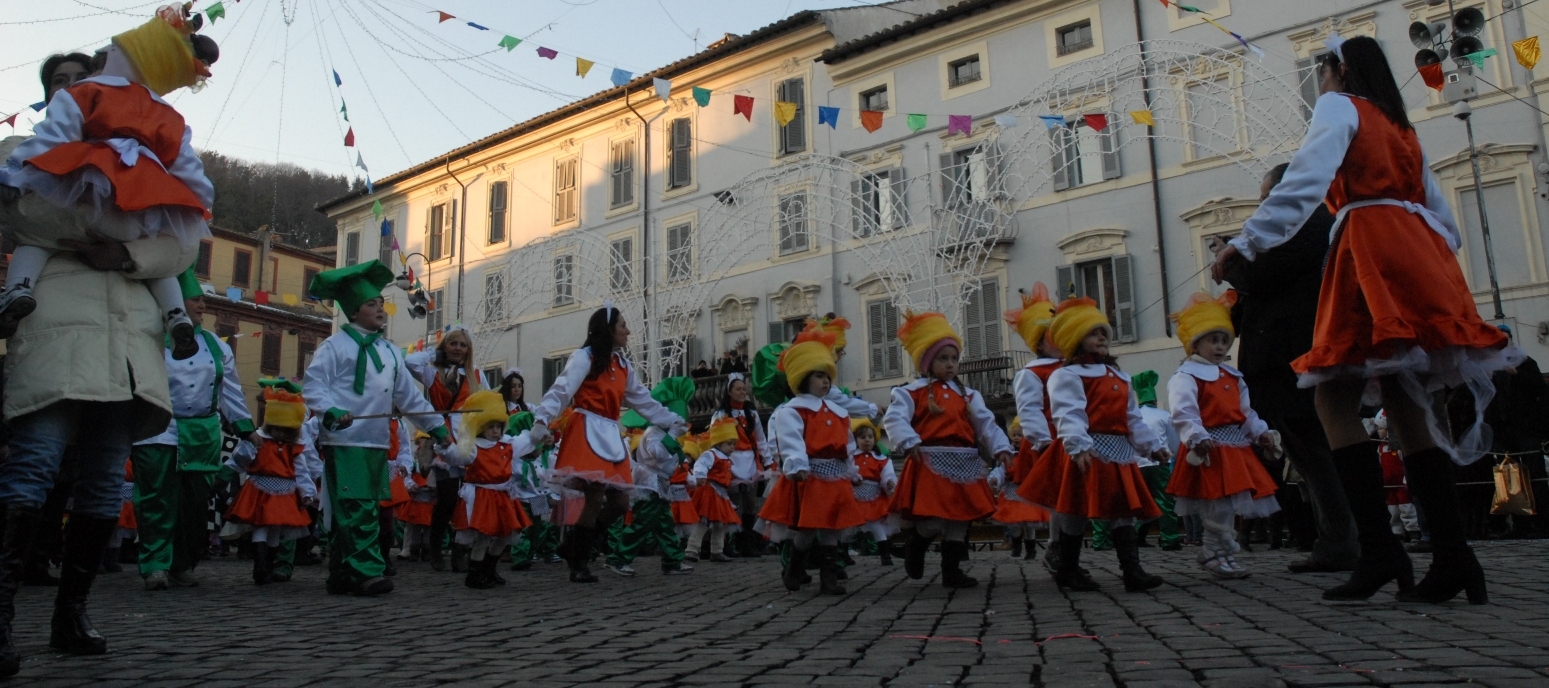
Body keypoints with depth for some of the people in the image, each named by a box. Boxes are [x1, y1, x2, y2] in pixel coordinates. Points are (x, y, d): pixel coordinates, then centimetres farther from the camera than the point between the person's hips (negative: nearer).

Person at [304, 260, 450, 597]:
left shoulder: (389, 351, 18)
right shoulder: (335, 346, -2)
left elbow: (409, 396, 19)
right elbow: (313, 385, -10)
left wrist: (437, 427, 17)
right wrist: (332, 411, -27)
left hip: (377, 442, 7)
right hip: (345, 440, -7)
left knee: (350, 512, 10)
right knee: (357, 510, -11)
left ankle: (341, 575, 15)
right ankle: (367, 572, -11)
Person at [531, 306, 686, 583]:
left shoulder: (623, 364, 19)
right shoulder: (585, 356, -4)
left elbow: (644, 400, 25)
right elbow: (562, 391, -16)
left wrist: (673, 421, 24)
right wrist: (543, 419, -30)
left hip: (611, 435, 8)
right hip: (588, 432, -8)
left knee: (620, 502, 3)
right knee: (596, 498, -13)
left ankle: (574, 547, 18)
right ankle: (578, 564, 1)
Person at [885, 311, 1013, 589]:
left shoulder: (967, 395, 16)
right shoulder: (911, 392, 0)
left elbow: (986, 423, 10)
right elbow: (894, 419, -12)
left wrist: (1001, 448, -4)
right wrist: (909, 443, -27)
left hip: (963, 464, 6)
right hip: (930, 463, -6)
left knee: (959, 518, 10)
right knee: (931, 520, -11)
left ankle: (951, 570, 20)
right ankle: (914, 545, 21)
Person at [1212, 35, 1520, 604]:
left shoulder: (1340, 107, 6)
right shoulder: (1399, 125, 29)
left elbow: (1304, 182, -12)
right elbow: (1439, 210, 28)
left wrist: (1245, 241, -15)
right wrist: (1440, 256, 39)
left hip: (1372, 253, -8)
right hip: (1419, 254, 8)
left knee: (1335, 397, -12)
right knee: (1405, 404, 4)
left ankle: (1379, 549, -21)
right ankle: (1452, 556, -2)